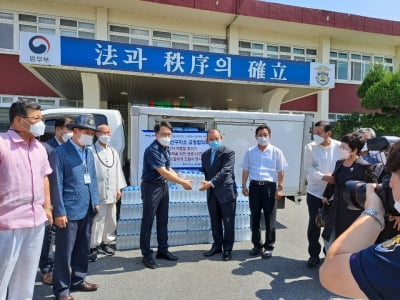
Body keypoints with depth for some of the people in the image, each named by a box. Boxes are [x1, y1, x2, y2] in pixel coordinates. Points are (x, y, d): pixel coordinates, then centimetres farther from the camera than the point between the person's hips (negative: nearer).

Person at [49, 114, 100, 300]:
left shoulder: (89, 152, 11)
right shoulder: (60, 153, -10)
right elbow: (57, 184, -12)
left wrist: (95, 202, 11)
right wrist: (60, 212, -13)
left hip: (87, 209, 7)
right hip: (69, 211, -7)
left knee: (83, 248, 18)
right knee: (64, 251, 6)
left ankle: (78, 280, 35)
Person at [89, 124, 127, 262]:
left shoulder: (113, 152, 15)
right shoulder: (92, 150, -8)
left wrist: (118, 188, 11)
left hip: (111, 192, 7)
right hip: (97, 192, -7)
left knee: (111, 219, 15)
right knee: (97, 220, -3)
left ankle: (105, 242, 30)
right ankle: (93, 247, 11)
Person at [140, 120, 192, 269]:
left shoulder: (166, 148, 6)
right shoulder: (152, 150, -20)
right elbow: (163, 172, -24)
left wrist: (182, 180, 2)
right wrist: (182, 182, -18)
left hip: (164, 186, 9)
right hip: (151, 187, -8)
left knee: (163, 219, 15)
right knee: (148, 221, 2)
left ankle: (162, 250, 28)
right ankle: (147, 254, 14)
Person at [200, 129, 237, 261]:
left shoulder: (228, 152, -10)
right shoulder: (205, 154, 10)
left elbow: (225, 171, -21)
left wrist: (211, 183, -28)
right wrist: (207, 184, 3)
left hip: (226, 192, -5)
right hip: (211, 193, 6)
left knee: (228, 222, 4)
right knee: (215, 222, 15)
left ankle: (227, 249, 18)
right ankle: (217, 246, 29)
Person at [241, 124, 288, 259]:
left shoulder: (276, 152, 0)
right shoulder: (250, 152, 6)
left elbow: (281, 172, 0)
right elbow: (246, 170, 10)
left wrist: (280, 188, -6)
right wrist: (244, 186, 4)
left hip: (269, 186, -2)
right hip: (254, 186, 3)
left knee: (270, 218, 4)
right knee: (254, 217, 10)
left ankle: (269, 246, 18)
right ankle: (257, 245, 24)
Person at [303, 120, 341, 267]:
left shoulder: (339, 146, -5)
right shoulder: (310, 147, -5)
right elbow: (308, 168, -10)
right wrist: (324, 177, -23)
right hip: (315, 192, 0)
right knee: (314, 224, 6)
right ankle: (314, 254, 22)